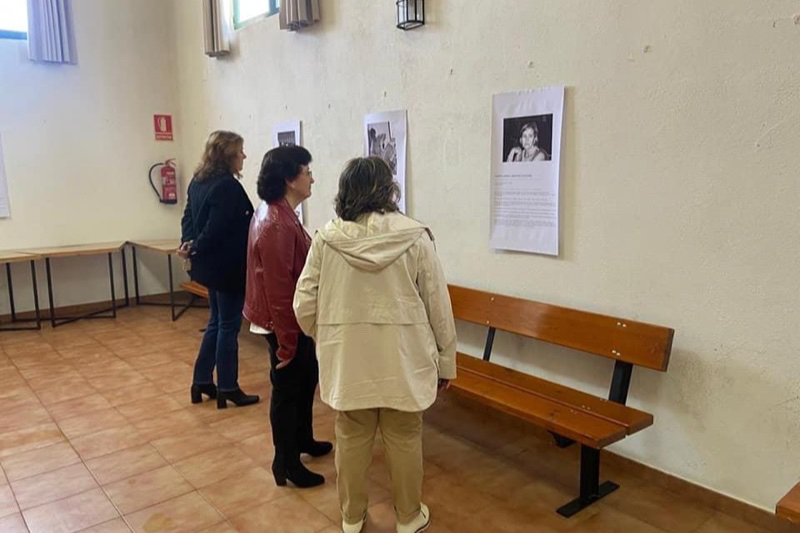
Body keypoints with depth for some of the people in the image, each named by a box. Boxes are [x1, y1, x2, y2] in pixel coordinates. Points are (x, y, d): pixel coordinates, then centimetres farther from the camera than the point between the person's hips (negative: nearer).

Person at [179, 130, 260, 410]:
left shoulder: (199, 181, 10)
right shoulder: (228, 186, -21)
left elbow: (189, 217, 10)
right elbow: (216, 229, -24)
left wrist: (188, 242, -4)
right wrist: (195, 249, -10)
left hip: (212, 265, 10)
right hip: (228, 266, -10)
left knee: (216, 322, 19)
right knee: (229, 326, 2)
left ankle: (202, 382, 26)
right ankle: (228, 389, 14)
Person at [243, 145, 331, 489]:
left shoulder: (276, 214, 7)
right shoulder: (276, 226, -27)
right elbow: (278, 290, -27)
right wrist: (286, 342, -22)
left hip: (296, 319, 10)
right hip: (285, 323, -10)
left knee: (306, 379, 24)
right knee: (287, 390, 5)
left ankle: (302, 439, 44)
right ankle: (286, 464, 24)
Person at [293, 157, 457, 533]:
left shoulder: (326, 239, -7)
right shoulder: (415, 237, -10)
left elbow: (304, 305, -3)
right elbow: (438, 305, -6)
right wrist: (446, 360, 6)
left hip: (347, 359, 1)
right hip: (401, 359, -1)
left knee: (351, 439, 17)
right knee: (404, 439, 16)